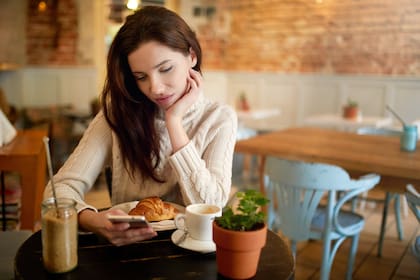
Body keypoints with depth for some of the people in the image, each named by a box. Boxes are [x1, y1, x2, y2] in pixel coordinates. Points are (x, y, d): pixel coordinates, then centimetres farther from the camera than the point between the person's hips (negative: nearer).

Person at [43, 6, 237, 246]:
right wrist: (92, 220, -31)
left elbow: (211, 208, -15)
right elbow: (61, 188, -9)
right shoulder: (119, 113, -5)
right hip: (126, 246, 1)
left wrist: (174, 121, -16)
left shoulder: (219, 118, -5)